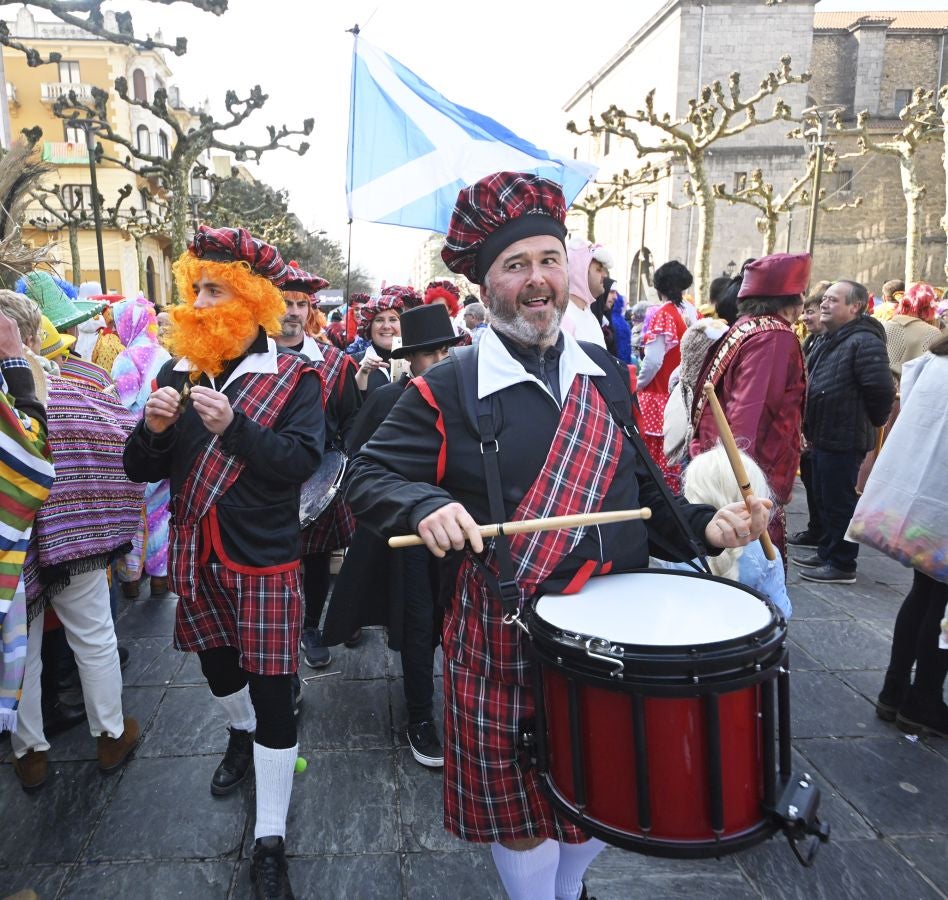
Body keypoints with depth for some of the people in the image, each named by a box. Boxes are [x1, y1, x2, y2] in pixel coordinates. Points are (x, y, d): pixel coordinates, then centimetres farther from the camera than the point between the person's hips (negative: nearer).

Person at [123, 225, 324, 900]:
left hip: (265, 559, -5)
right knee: (218, 663, 23)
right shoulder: (178, 374, 5)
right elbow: (142, 470, 5)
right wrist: (155, 429, -16)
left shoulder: (292, 377, -8)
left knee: (272, 690, -1)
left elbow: (302, 461, -20)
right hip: (195, 555, 5)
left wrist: (232, 426, -31)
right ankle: (242, 735, 56)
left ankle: (271, 839, 15)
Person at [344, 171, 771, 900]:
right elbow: (368, 478, -9)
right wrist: (426, 507, -28)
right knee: (516, 801, 15)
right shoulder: (445, 388, -10)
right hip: (500, 636, -4)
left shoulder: (612, 379, 5)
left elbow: (645, 490, 11)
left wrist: (706, 526, -5)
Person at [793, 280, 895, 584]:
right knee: (825, 500, 19)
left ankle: (842, 564, 12)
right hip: (823, 437, 10)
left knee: (839, 502, 0)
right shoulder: (829, 340, 14)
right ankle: (827, 553, 33)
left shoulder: (865, 342, -18)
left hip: (844, 441, -10)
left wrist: (871, 423, -7)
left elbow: (881, 391, -24)